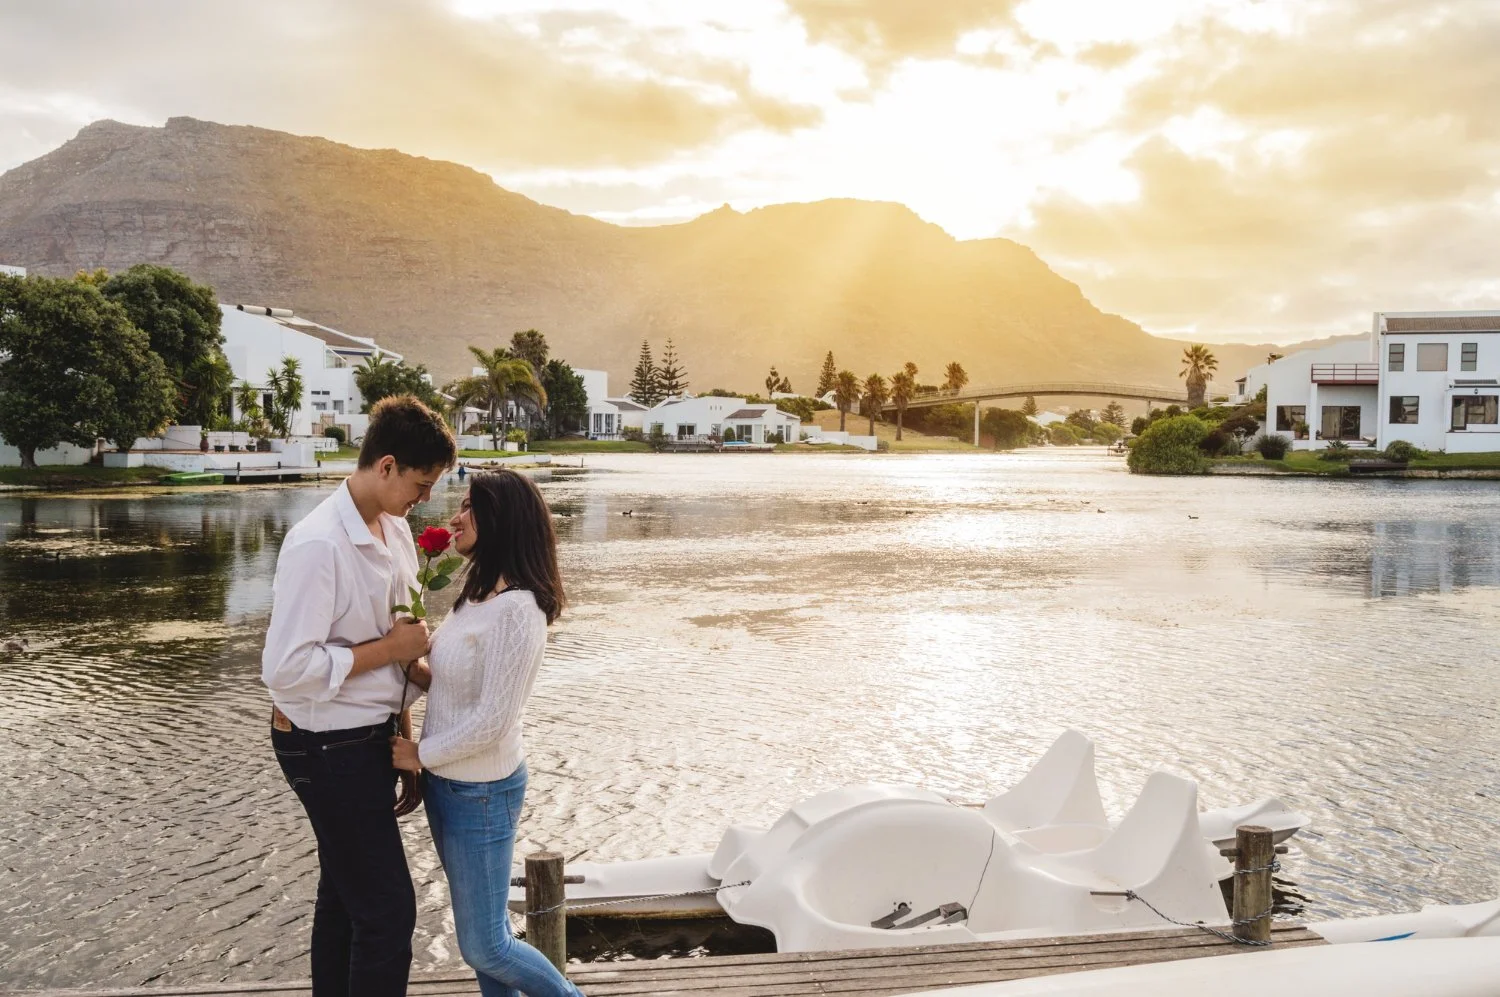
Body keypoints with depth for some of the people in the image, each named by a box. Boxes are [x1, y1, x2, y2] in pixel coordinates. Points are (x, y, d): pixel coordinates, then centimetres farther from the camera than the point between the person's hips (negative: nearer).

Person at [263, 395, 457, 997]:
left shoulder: (396, 531, 3)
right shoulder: (317, 545, -23)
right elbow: (286, 669, -26)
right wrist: (390, 649, -20)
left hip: (369, 738, 8)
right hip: (330, 746, -8)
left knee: (344, 896, 21)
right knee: (388, 909, -1)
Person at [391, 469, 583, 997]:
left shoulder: (516, 609, -25)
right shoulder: (479, 593, 4)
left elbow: (492, 721, -24)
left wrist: (421, 755, -12)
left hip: (481, 793, -9)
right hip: (447, 782, 9)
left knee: (484, 946, 5)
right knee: (482, 929, 19)